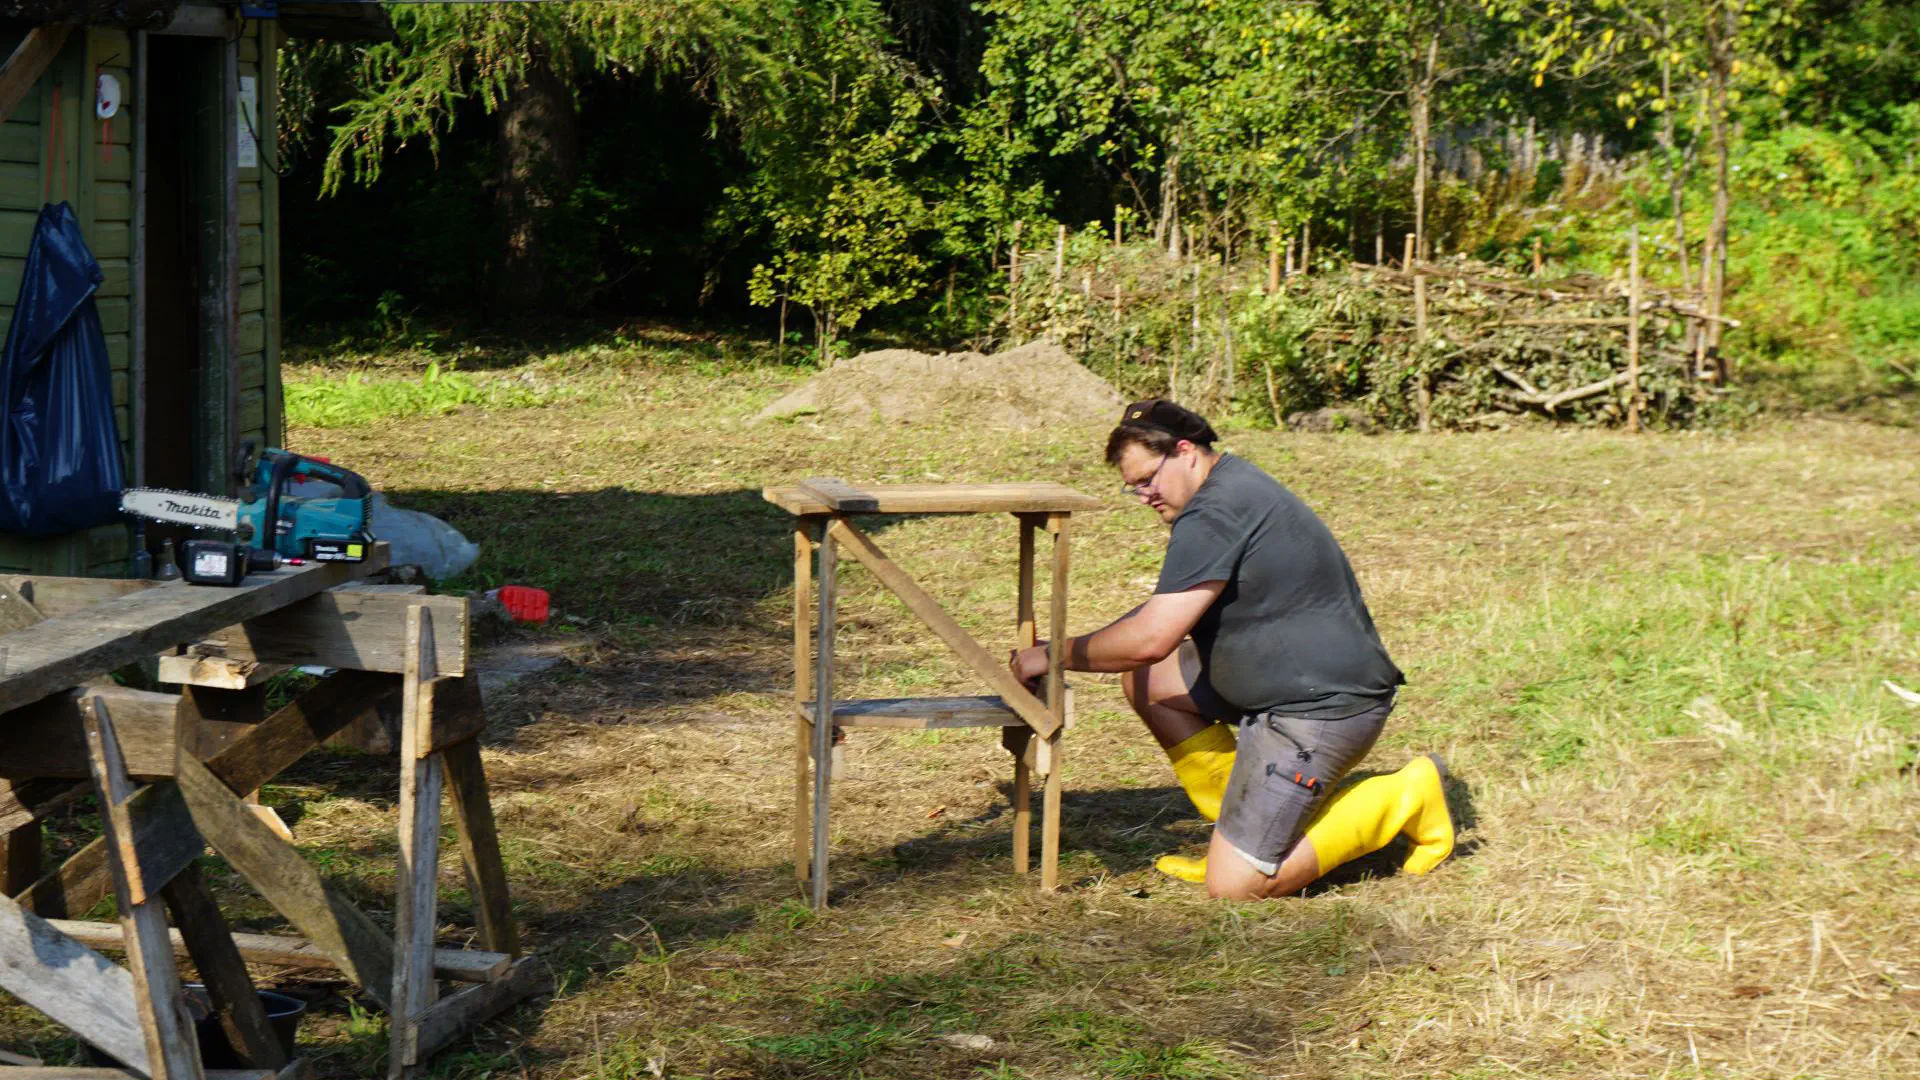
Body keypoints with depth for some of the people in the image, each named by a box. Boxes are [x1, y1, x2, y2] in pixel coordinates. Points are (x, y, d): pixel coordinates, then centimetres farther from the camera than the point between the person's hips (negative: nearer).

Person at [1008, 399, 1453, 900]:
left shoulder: (1213, 516, -18)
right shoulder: (1235, 485, 16)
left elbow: (1150, 639, -21)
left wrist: (1056, 655, -8)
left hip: (1322, 705, -11)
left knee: (1235, 885, -11)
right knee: (1146, 680, 12)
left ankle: (1404, 799, 1)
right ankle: (1242, 830, 15)